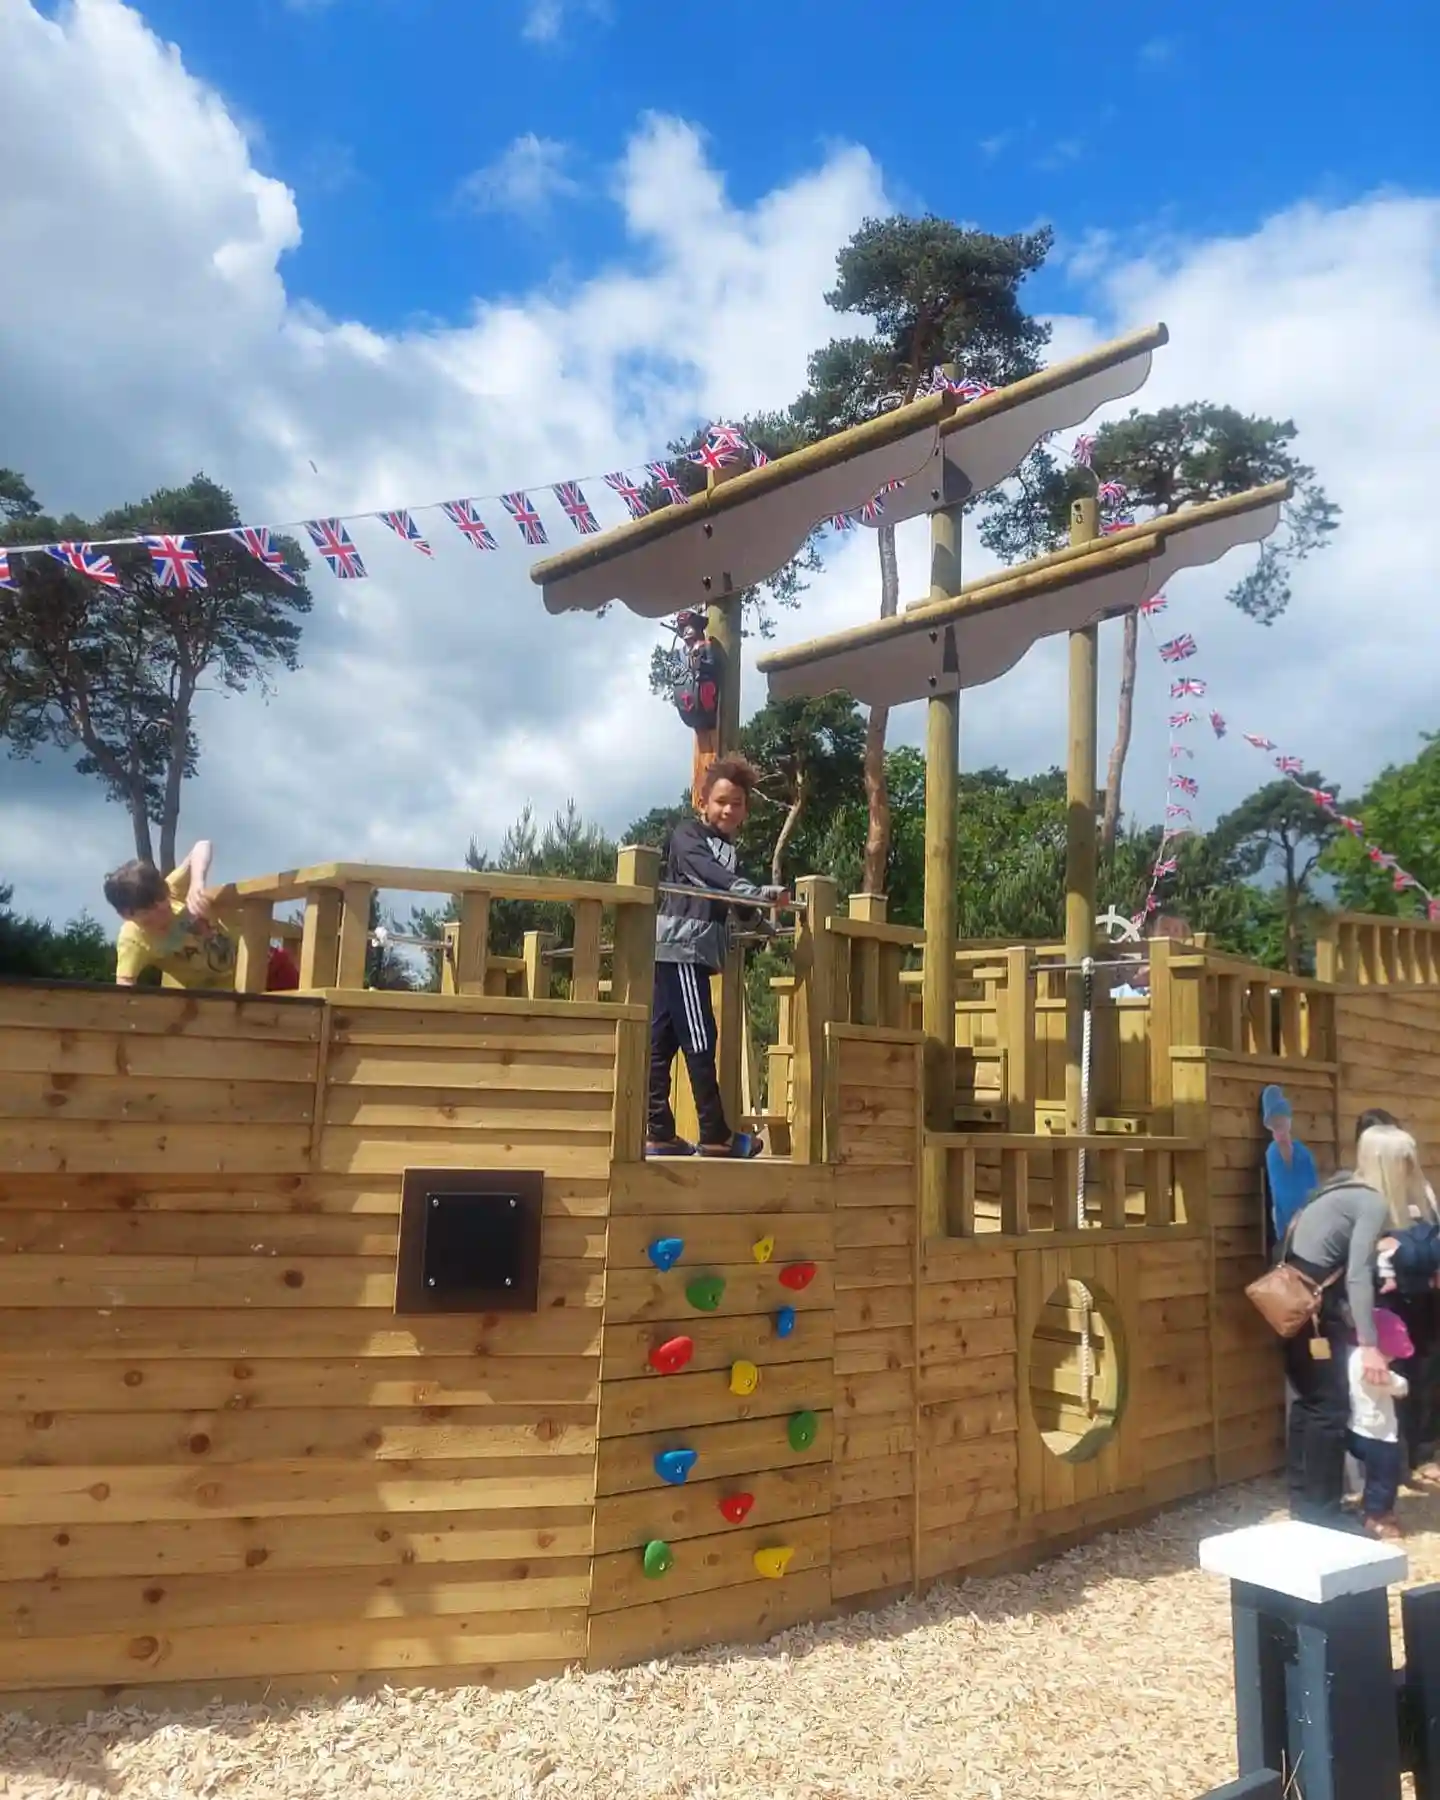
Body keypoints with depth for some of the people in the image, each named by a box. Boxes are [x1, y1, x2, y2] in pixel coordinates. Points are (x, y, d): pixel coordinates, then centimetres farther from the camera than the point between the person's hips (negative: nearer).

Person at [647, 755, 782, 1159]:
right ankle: (716, 1135, -5)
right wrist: (757, 893, -35)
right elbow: (709, 872, -22)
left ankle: (658, 1134, 8)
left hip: (694, 952, 9)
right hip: (680, 948, -9)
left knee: (661, 1043, 7)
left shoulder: (728, 849, 23)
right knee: (699, 1042, -8)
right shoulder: (687, 835, -3)